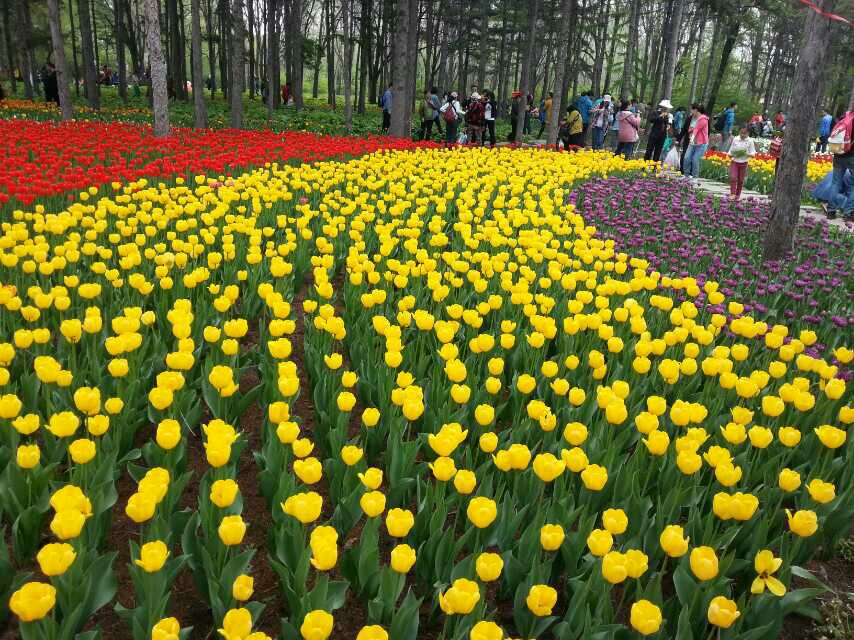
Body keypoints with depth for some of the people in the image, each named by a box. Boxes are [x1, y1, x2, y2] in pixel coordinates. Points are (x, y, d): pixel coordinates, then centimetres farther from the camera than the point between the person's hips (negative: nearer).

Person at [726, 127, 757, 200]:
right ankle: (732, 194, -11)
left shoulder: (750, 141, -4)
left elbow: (753, 154, -3)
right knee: (733, 178, -13)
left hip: (743, 163, -1)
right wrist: (730, 155, -12)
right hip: (734, 162, 1)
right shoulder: (735, 139, 1)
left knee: (740, 180, 7)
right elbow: (731, 150, 9)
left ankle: (738, 195, 19)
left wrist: (746, 154, -23)